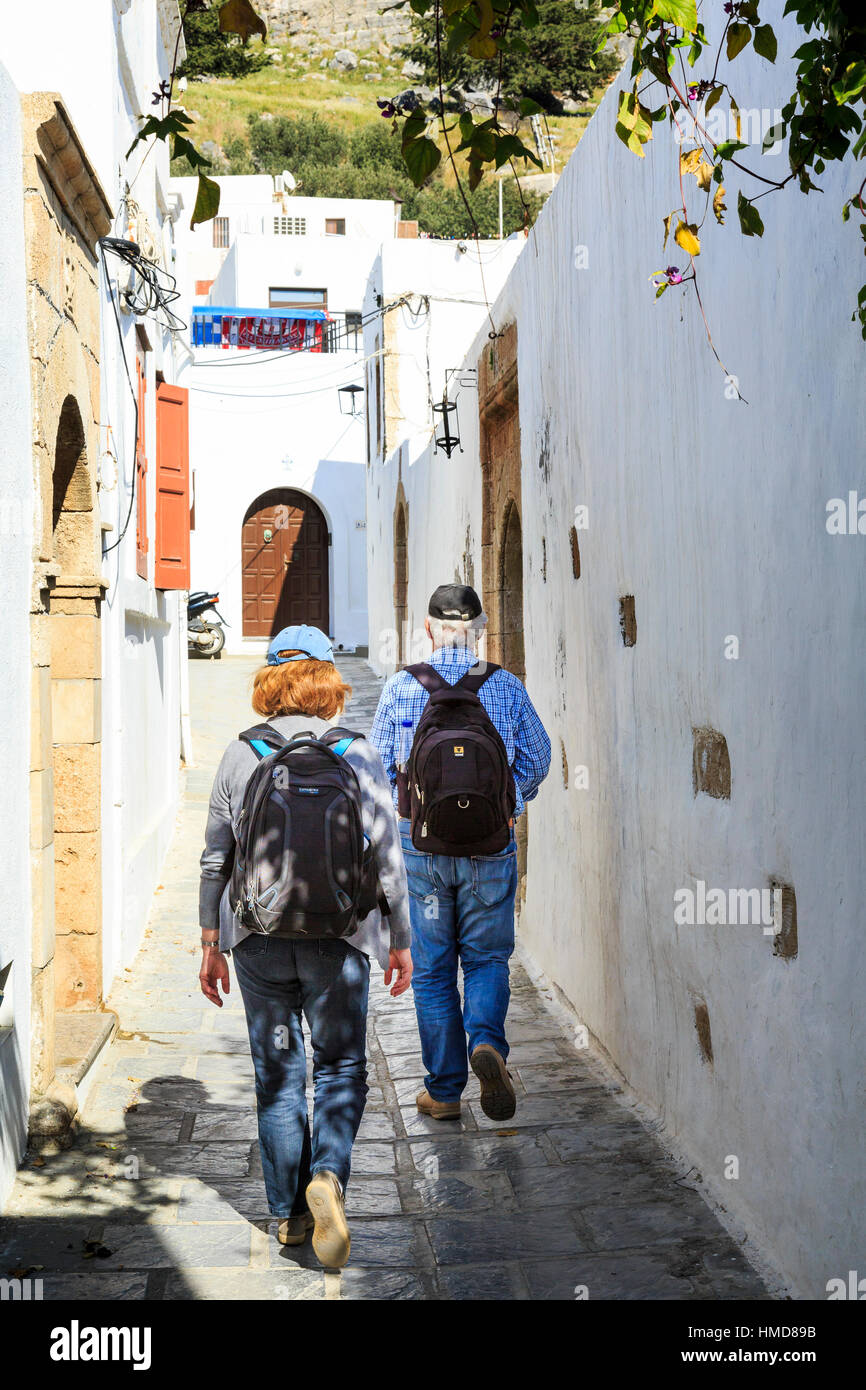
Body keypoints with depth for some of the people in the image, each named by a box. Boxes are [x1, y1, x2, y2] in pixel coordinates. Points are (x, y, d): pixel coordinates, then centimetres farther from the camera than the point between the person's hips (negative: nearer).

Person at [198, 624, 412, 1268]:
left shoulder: (240, 755, 2)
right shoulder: (358, 755, -2)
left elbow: (216, 858, 3)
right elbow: (387, 857, -1)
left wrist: (211, 942, 12)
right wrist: (401, 939, 8)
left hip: (257, 933, 1)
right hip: (338, 934, -1)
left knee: (278, 1074, 12)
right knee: (341, 1068, 12)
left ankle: (290, 1213, 19)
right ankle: (327, 1175, -11)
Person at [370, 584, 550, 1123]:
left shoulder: (401, 687, -4)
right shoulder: (507, 687, -3)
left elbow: (377, 766, 2)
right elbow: (537, 760, 4)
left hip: (421, 843, 0)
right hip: (490, 846, 0)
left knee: (433, 968, 10)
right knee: (487, 957, 13)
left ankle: (444, 1090, 15)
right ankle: (486, 1042, -14)